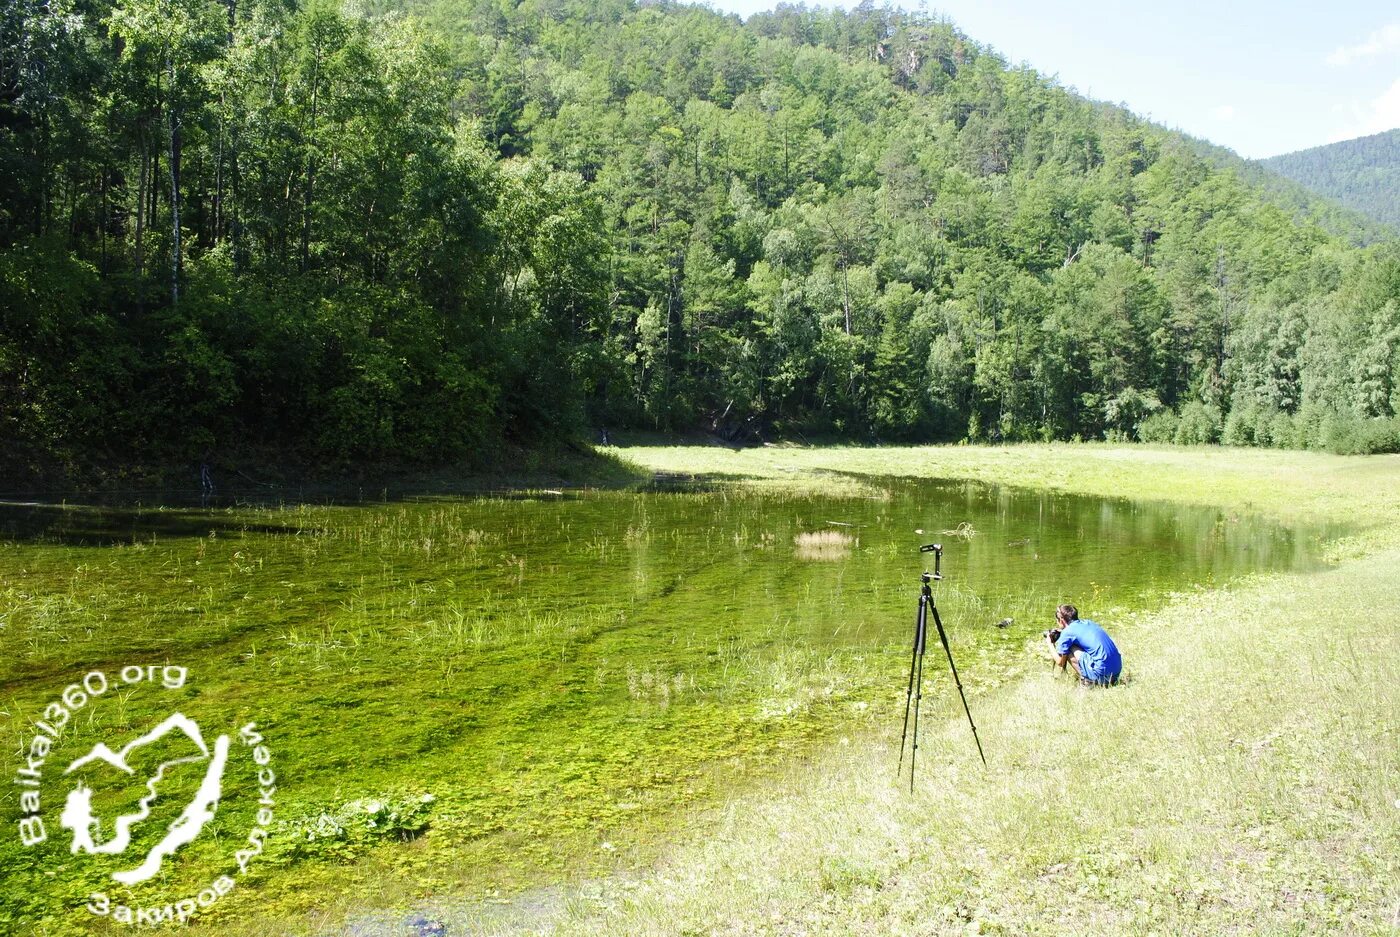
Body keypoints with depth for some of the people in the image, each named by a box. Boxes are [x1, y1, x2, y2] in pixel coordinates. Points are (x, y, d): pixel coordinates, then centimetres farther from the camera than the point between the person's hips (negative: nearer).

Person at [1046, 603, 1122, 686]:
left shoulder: (1067, 632, -1)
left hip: (1102, 672, -8)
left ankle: (1086, 681, -4)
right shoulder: (1088, 622, 19)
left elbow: (1060, 663, 6)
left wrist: (1050, 643, 20)